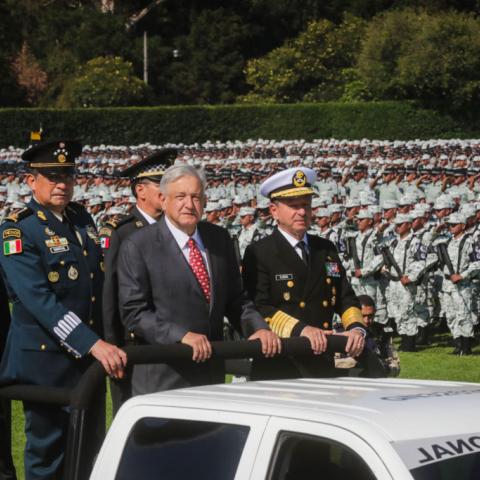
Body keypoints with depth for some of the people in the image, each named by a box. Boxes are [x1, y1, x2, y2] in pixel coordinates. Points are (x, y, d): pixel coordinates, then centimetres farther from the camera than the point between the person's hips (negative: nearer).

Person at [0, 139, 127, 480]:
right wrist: (94, 345, -31)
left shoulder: (82, 218, 10)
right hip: (45, 360, -7)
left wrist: (107, 341, 9)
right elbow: (39, 300, -24)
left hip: (89, 358, 7)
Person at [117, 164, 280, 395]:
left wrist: (258, 328, -4)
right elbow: (133, 312, -11)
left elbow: (235, 299, 15)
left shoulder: (220, 239, 11)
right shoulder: (137, 246, -6)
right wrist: (181, 335, -23)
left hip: (212, 376, 5)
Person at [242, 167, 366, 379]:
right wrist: (300, 329, -25)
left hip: (322, 367, 5)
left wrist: (356, 328, -5)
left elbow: (345, 298, 16)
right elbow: (258, 307, -14)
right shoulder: (258, 253, -3)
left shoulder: (327, 250, 16)